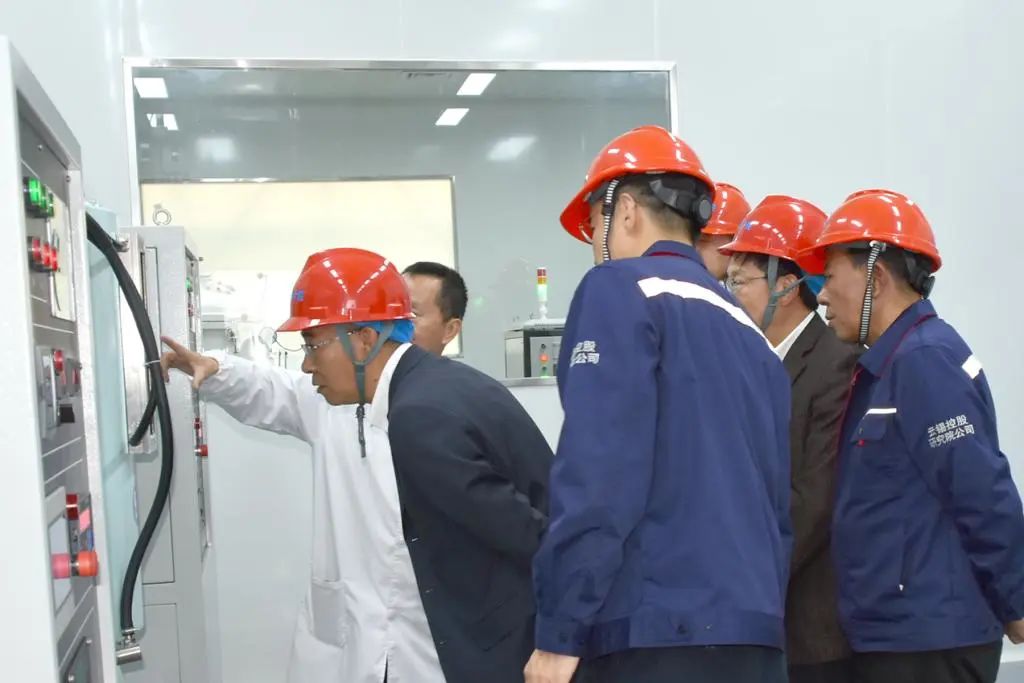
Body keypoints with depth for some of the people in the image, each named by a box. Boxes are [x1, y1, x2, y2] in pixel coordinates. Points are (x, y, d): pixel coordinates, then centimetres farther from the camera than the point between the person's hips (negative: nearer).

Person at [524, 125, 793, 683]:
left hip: (656, 634, -7)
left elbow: (599, 474, -15)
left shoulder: (621, 289, -5)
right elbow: (777, 500, 16)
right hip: (754, 636, 7)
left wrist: (559, 632, -10)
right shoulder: (749, 331, 16)